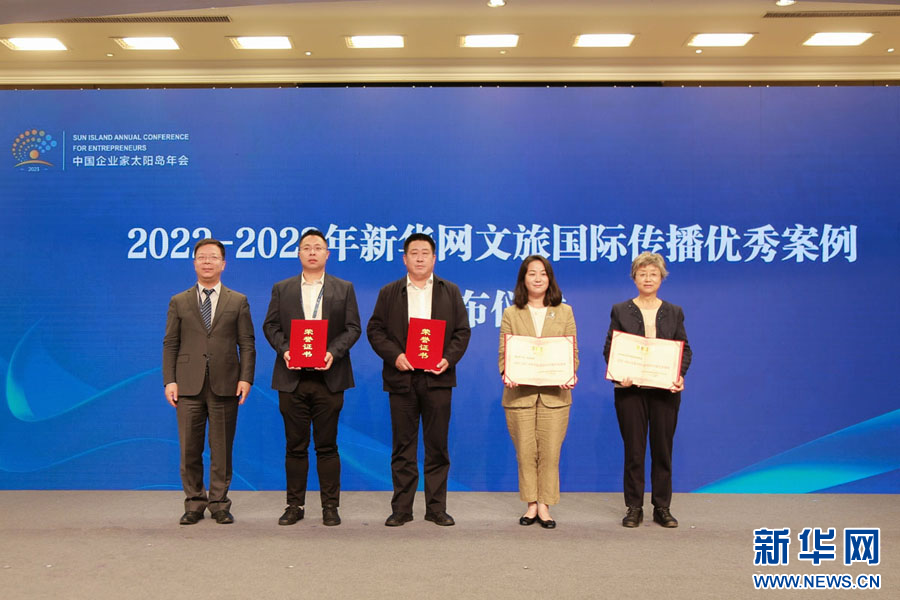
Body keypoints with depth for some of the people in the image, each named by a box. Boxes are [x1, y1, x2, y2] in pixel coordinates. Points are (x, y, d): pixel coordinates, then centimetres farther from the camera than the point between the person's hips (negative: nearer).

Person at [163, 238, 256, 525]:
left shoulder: (238, 301, 9)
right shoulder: (179, 302, 11)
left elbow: (247, 343, 5)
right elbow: (170, 344, 7)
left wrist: (245, 378, -6)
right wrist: (169, 381, -3)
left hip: (225, 385, -1)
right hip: (189, 386, 1)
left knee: (222, 450, 4)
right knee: (189, 450, 4)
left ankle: (219, 504, 15)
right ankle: (194, 504, 16)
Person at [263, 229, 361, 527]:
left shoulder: (344, 289, 8)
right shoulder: (281, 289, 11)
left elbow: (353, 328, 3)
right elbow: (270, 326, 7)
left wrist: (334, 352, -13)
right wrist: (284, 350, -10)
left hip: (328, 378, -1)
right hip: (292, 378, 1)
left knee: (327, 446, 3)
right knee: (295, 446, 6)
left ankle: (330, 506, 11)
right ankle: (295, 505, 16)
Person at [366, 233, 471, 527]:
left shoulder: (451, 292, 11)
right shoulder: (389, 293, 10)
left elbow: (462, 331, 7)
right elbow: (375, 330, 4)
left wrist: (449, 359, -10)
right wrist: (394, 356, -11)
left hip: (437, 378, 0)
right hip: (401, 378, 0)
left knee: (437, 445, 4)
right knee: (403, 445, 4)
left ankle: (436, 508, 13)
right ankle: (401, 508, 12)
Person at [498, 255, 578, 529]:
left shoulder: (564, 312, 12)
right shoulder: (511, 314, 10)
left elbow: (573, 352, 10)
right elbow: (503, 353, 5)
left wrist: (570, 375, -9)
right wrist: (506, 374, -14)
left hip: (554, 394, 0)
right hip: (520, 393, 0)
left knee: (550, 452, -2)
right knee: (525, 452, 2)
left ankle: (544, 506, 8)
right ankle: (531, 504, 14)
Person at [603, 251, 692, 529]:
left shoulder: (674, 313, 9)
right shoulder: (620, 311, 5)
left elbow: (685, 349, 8)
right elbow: (609, 349, 2)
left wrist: (680, 375, -11)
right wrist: (618, 375, -15)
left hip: (665, 391, 1)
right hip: (630, 390, -1)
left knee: (663, 450, 5)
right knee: (633, 451, 3)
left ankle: (662, 508, 15)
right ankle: (634, 508, 12)